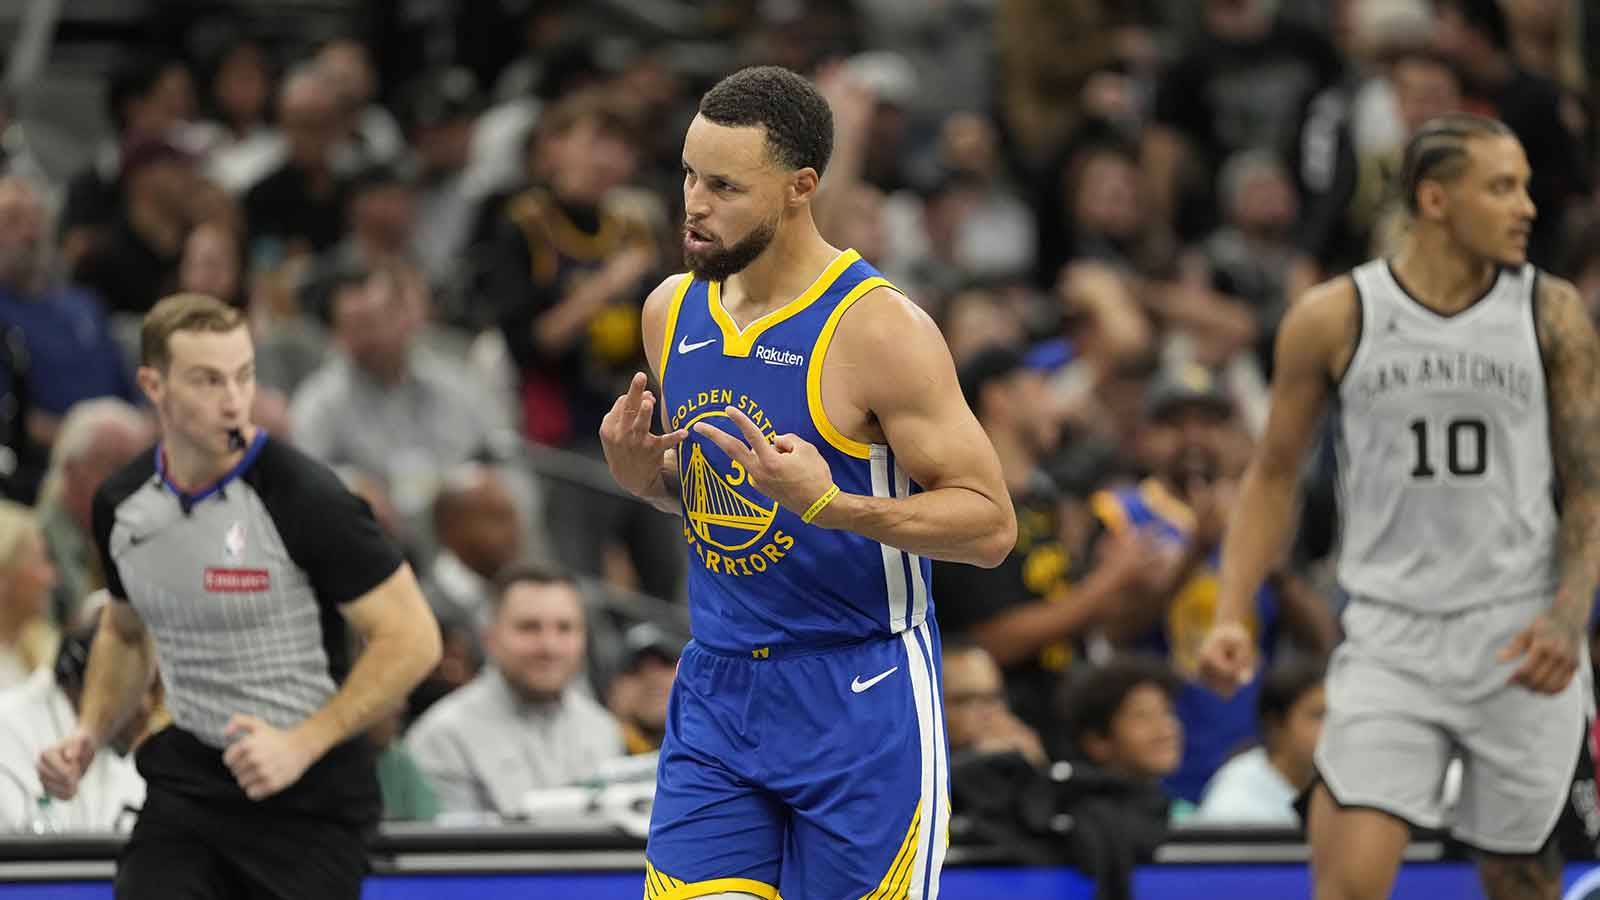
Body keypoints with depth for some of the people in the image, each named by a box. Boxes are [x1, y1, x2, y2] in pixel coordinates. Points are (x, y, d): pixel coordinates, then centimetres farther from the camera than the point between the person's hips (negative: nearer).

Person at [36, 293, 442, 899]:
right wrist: (90, 734, 5)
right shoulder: (121, 505, 3)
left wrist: (301, 744, -22)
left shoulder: (305, 498, -16)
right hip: (185, 780, 4)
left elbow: (411, 639, -15)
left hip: (308, 797, -4)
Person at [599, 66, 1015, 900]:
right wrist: (642, 471, -2)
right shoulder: (672, 310, 5)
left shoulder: (877, 330, -16)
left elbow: (990, 524, -15)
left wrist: (830, 505, -29)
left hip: (860, 702, -6)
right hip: (717, 690, 6)